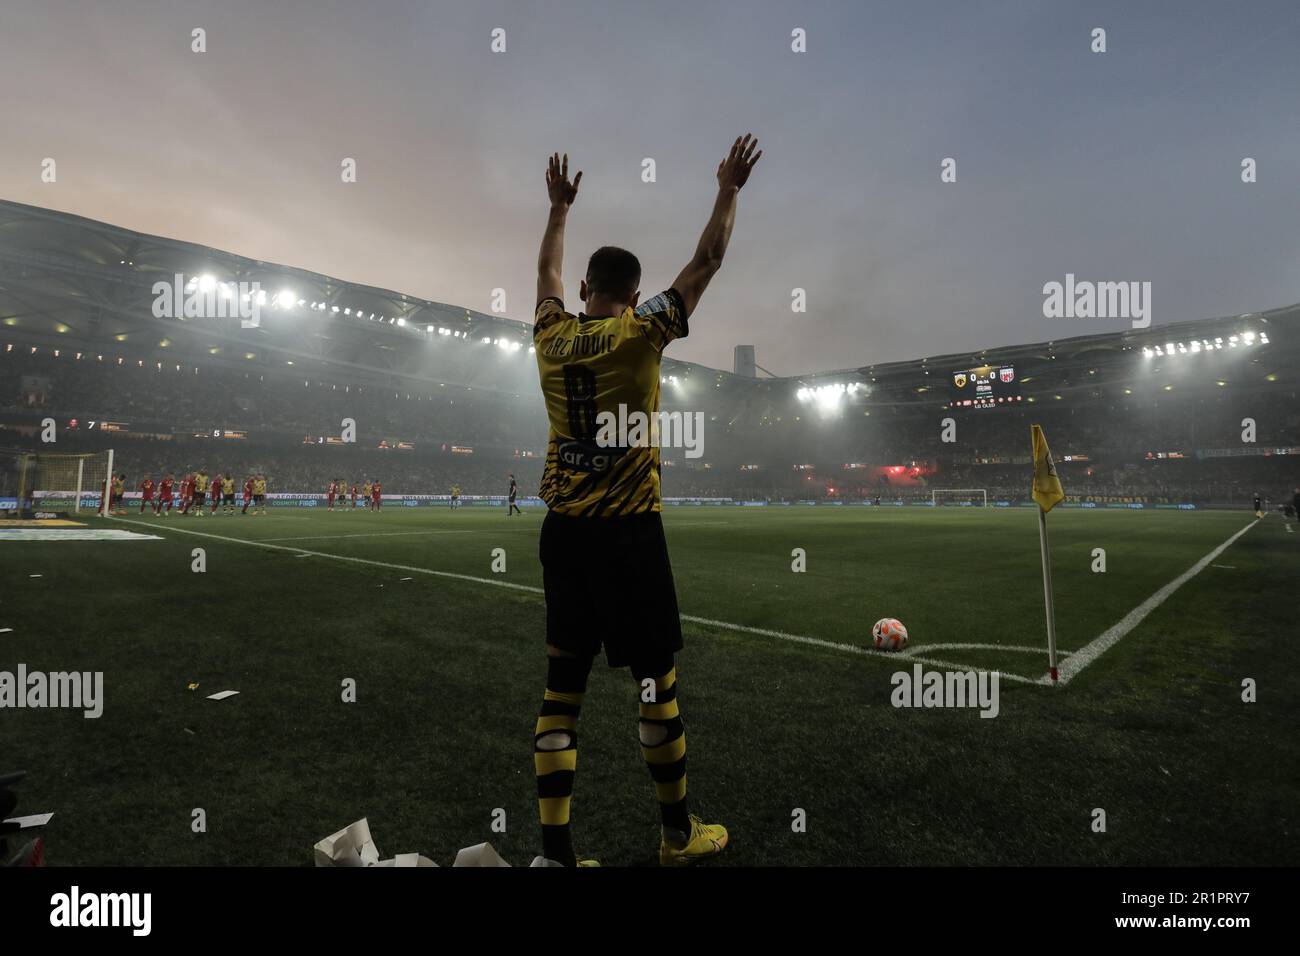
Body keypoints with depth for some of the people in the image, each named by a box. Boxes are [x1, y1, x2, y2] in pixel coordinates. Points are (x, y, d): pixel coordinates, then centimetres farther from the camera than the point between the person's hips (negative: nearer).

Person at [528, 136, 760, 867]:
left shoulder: (552, 337, 7)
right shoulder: (640, 333, -6)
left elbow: (548, 271, 26)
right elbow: (706, 263, 2)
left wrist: (560, 206, 38)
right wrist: (729, 191, 15)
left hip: (563, 529, 5)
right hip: (627, 530, -5)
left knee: (561, 691, 8)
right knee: (659, 684, 8)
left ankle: (557, 850, 15)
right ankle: (680, 834, 26)